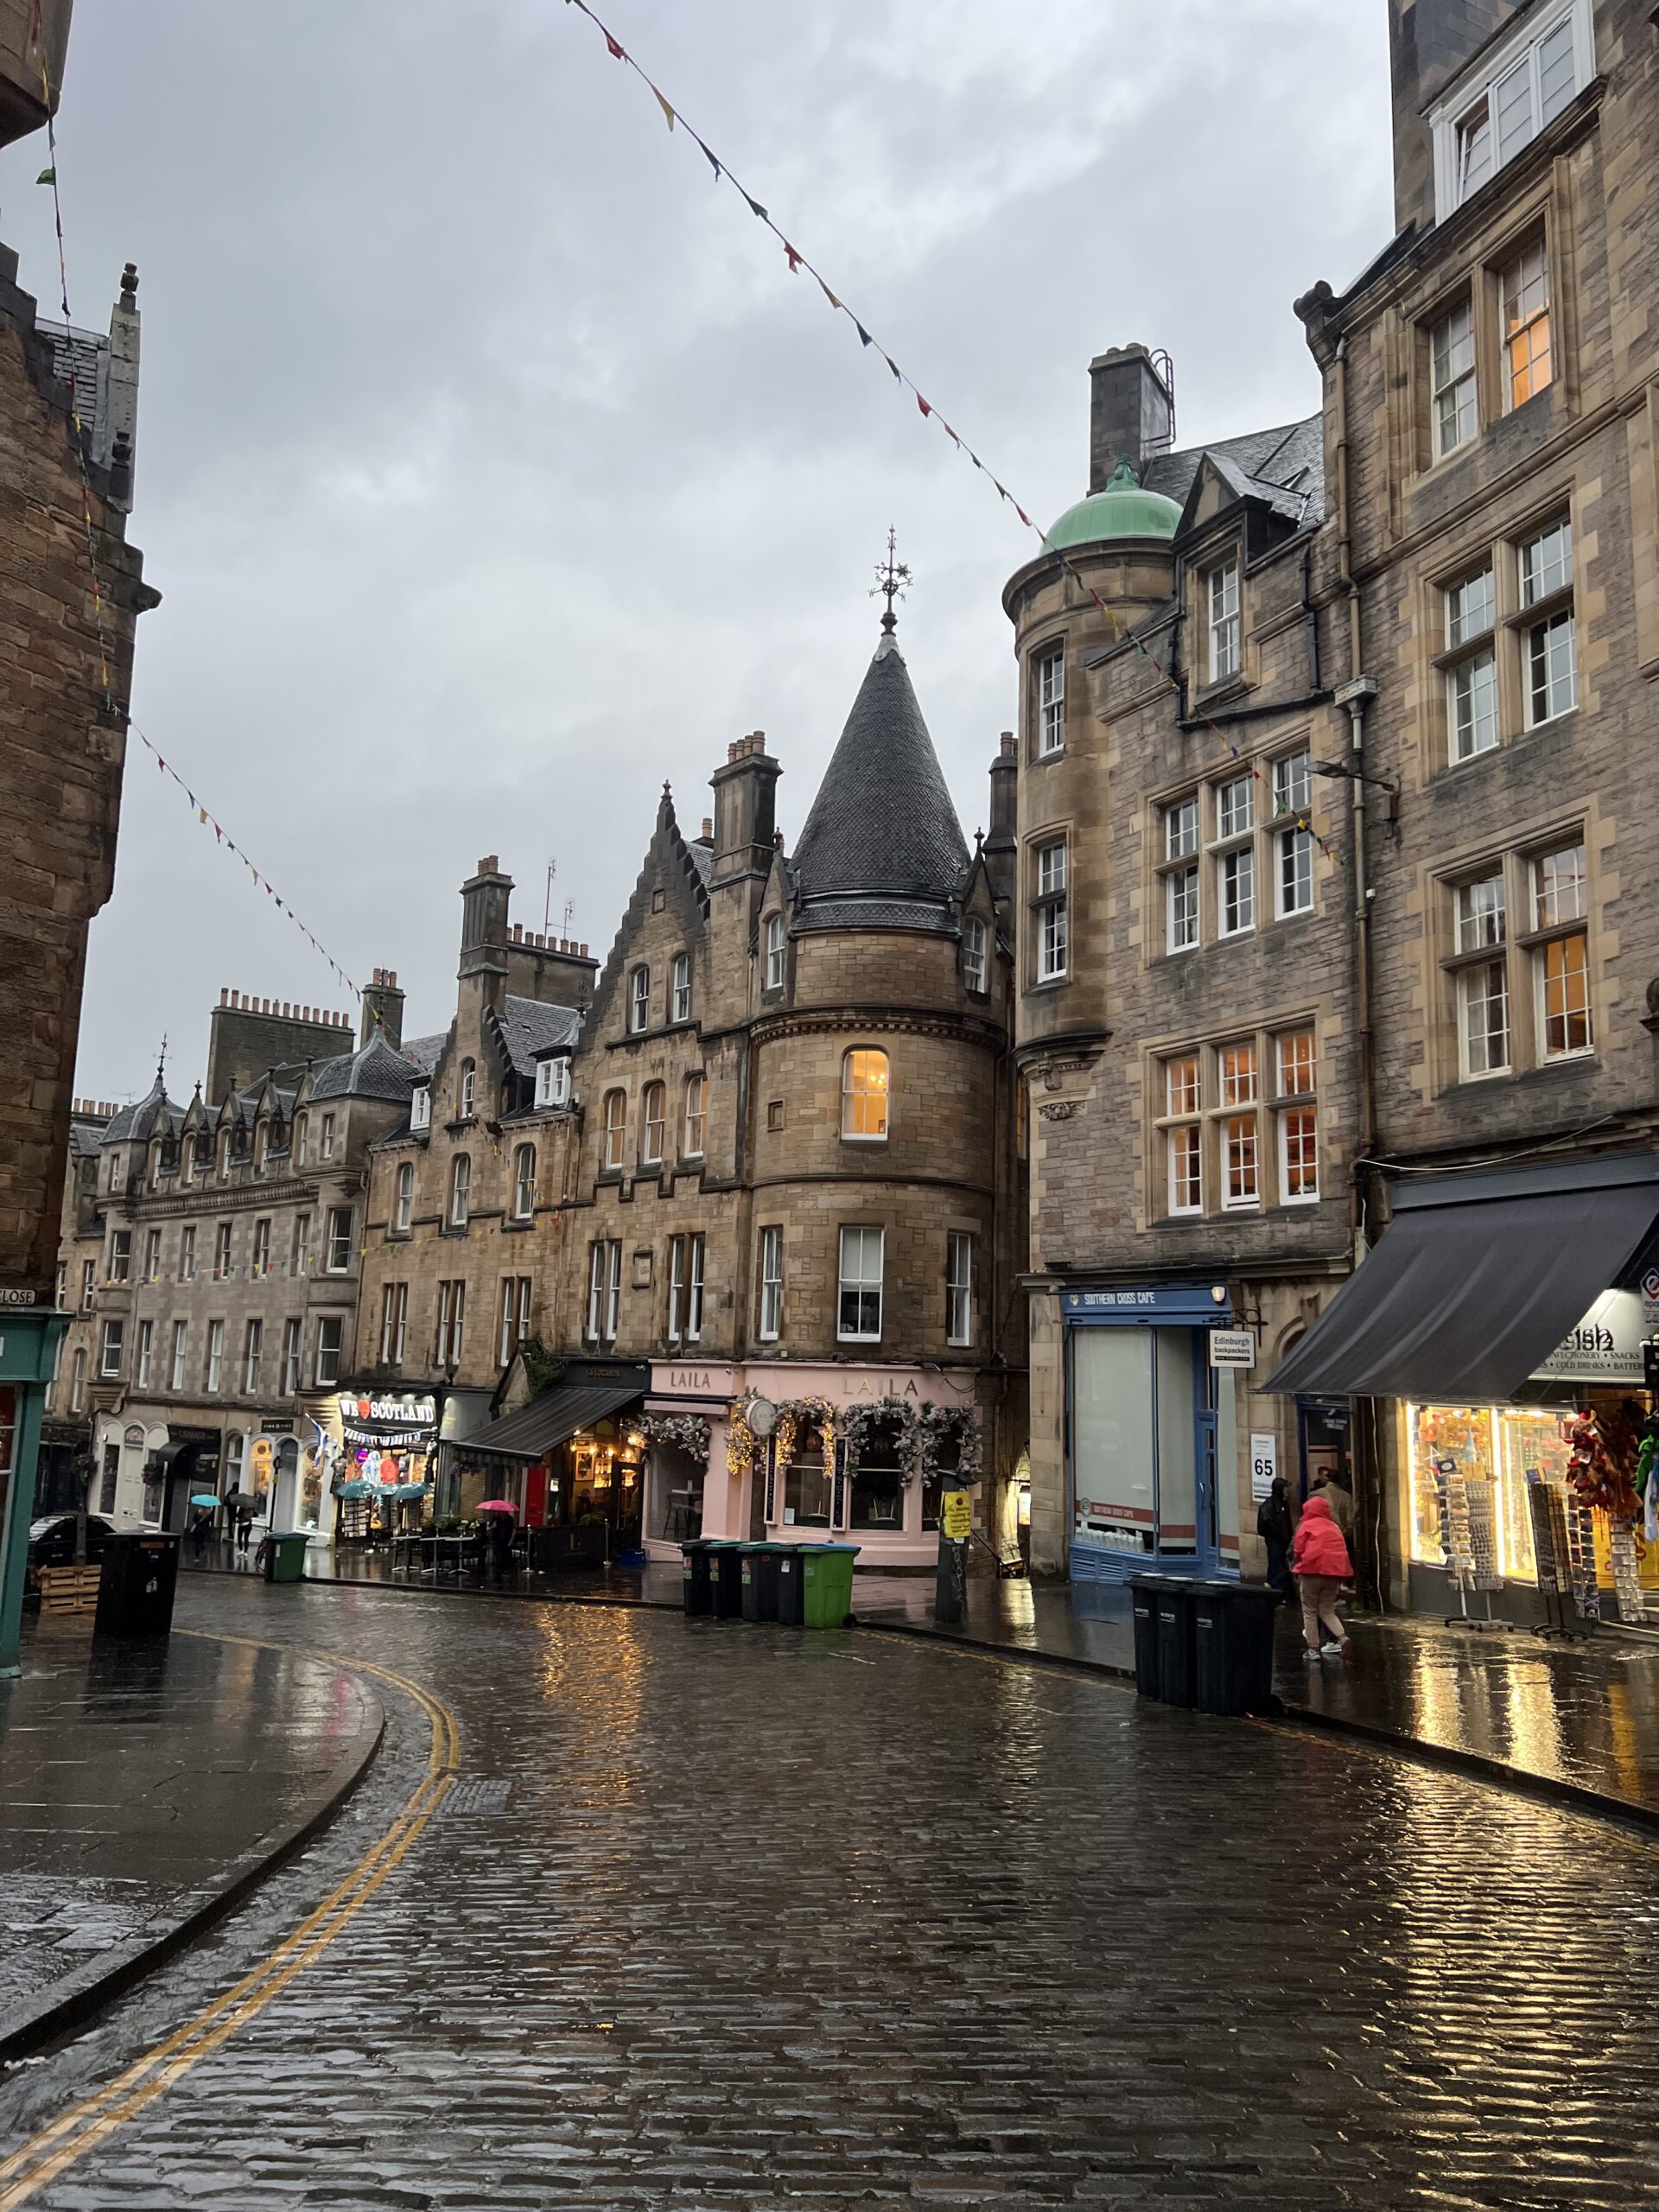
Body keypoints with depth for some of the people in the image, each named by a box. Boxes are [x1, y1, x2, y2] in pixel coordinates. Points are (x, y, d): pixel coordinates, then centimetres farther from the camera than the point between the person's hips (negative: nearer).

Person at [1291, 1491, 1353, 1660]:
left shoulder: (1306, 1526, 1)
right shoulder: (1334, 1527, 16)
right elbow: (1343, 1550, 13)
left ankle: (1313, 1648, 5)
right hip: (1335, 1572, 5)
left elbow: (1298, 1551, -4)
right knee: (1327, 1610, 14)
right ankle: (1342, 1637, -8)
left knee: (1310, 1611, 7)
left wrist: (1298, 1564, 16)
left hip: (1313, 1570, -5)